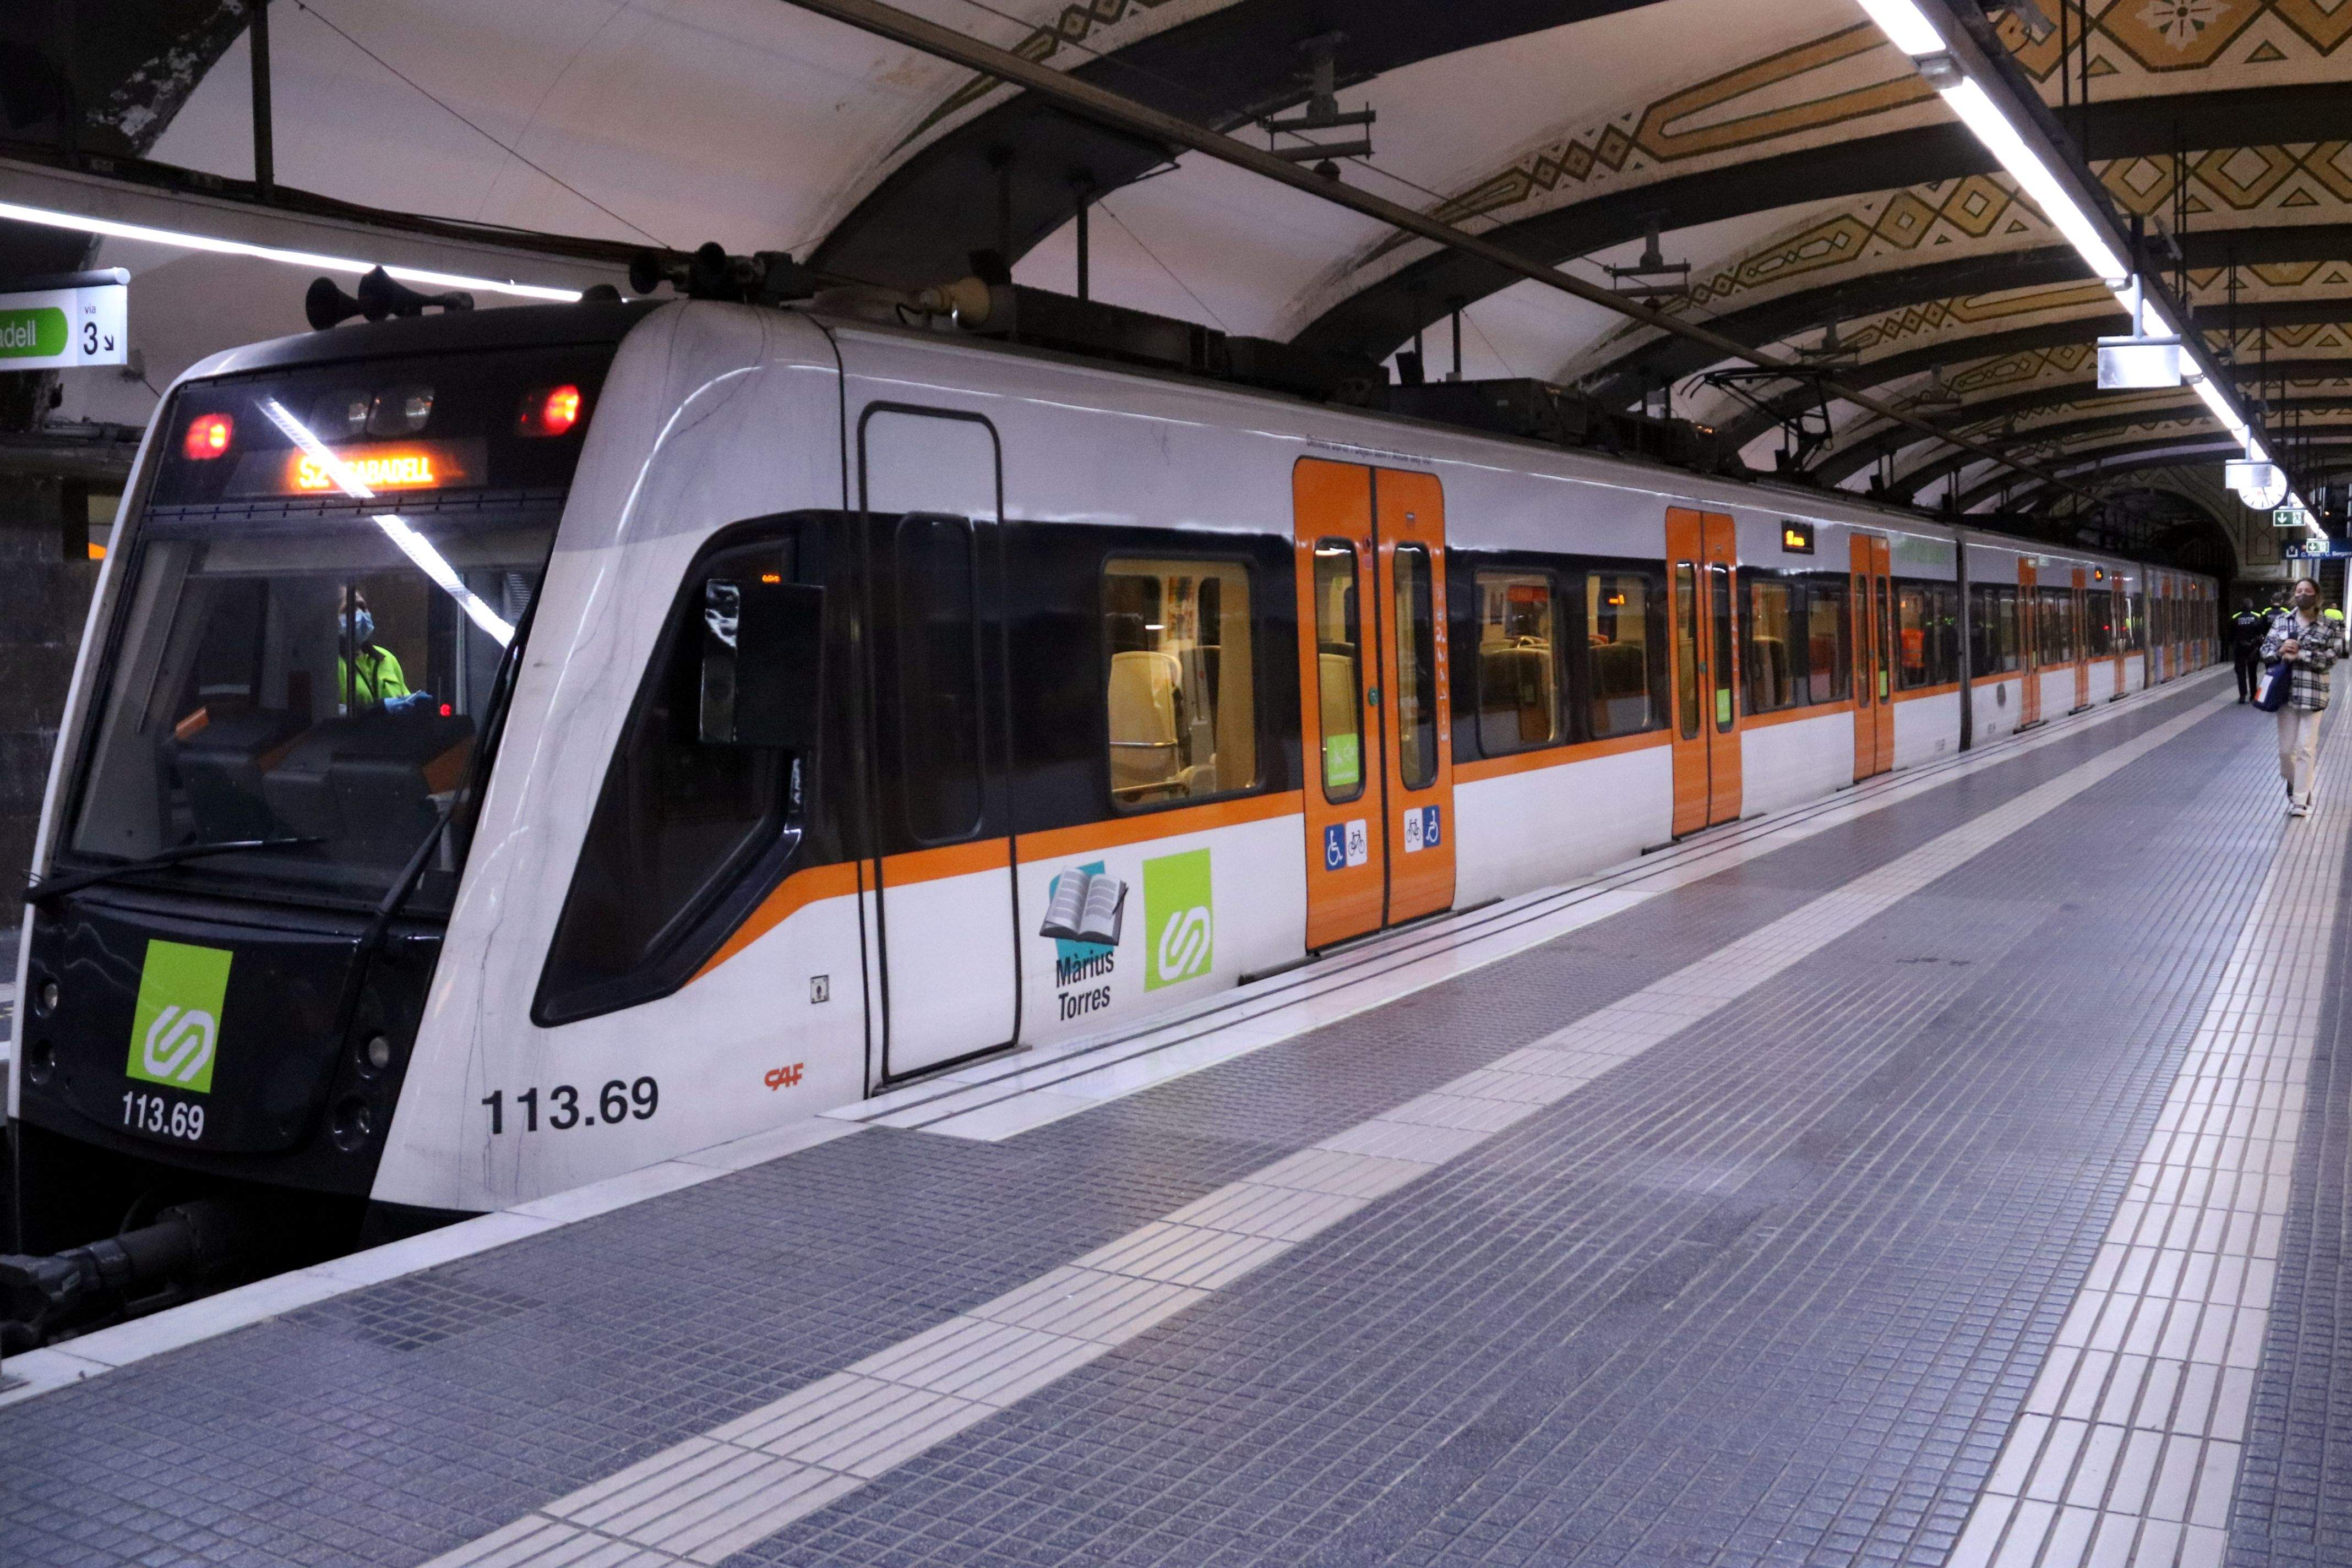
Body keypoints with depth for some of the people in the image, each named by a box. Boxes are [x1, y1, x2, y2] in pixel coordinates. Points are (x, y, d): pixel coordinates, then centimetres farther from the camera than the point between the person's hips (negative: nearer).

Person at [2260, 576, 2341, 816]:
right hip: (2285, 691, 3)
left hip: (2313, 694, -3)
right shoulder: (2281, 621, 8)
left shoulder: (2330, 627, -2)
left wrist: (2298, 655, -18)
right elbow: (2265, 651, 7)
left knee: (2306, 748, -4)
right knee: (2286, 748, 8)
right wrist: (2280, 651, -15)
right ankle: (2293, 784, 36)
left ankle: (2300, 800, 2)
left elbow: (2332, 656, -12)